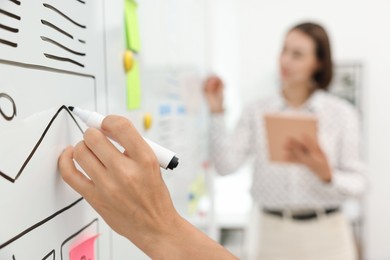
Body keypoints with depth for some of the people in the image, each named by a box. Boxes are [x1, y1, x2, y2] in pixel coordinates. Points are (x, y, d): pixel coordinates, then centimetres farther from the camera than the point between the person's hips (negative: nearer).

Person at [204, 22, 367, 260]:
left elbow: (358, 183, -3)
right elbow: (226, 164, -10)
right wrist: (217, 112, -14)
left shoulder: (342, 113, -3)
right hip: (275, 233, 1)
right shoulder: (257, 112, 1)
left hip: (326, 233, 0)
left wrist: (326, 174, -22)